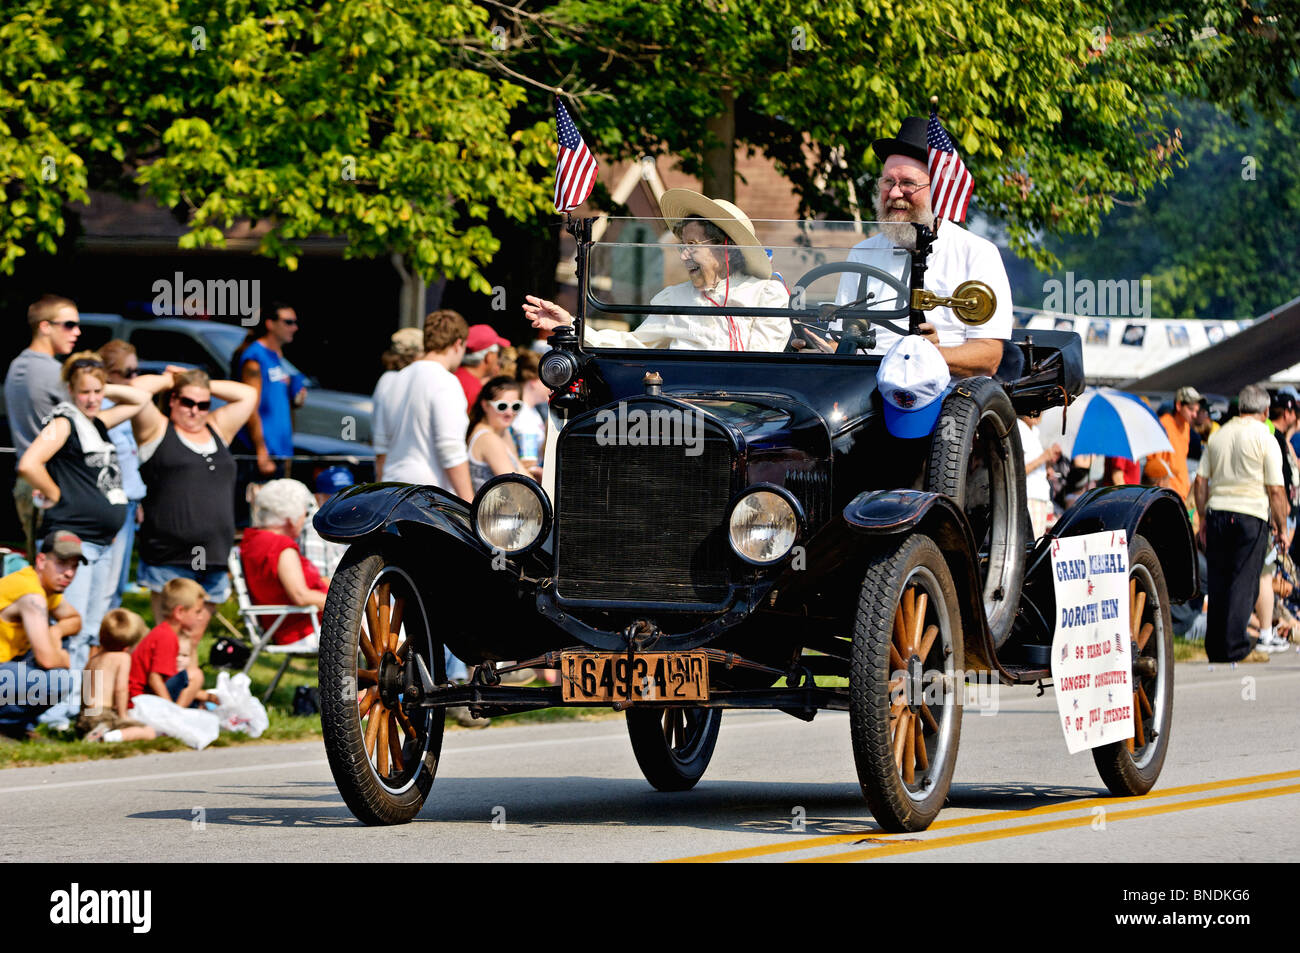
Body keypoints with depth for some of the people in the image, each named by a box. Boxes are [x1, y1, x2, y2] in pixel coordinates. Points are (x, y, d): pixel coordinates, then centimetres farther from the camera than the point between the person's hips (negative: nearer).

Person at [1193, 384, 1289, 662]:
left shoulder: (1217, 437, 10)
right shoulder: (1265, 439, -5)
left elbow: (1201, 481, 11)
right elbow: (1276, 490, -7)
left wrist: (1204, 519, 18)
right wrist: (1281, 527, 2)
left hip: (1217, 513, 5)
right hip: (1251, 515, -5)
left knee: (1217, 582, 10)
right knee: (1244, 582, -1)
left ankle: (1214, 648, 14)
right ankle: (1233, 647, -6)